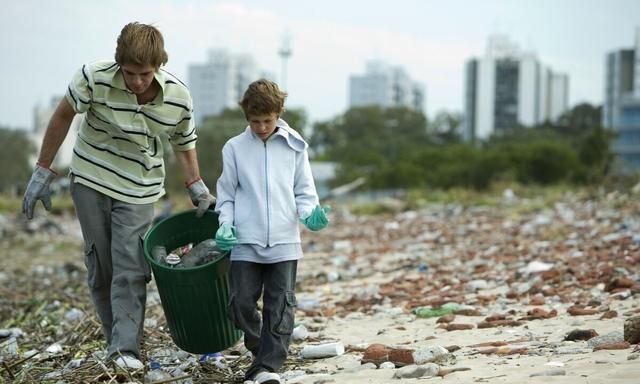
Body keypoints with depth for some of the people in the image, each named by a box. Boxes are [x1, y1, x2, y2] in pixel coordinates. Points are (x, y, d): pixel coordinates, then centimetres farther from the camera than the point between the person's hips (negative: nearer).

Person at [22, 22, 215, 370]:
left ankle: (125, 350, -10)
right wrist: (42, 172, -2)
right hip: (90, 182, 0)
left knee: (130, 269, -11)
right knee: (100, 268, 5)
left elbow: (184, 144, 2)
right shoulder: (94, 78, -23)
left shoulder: (178, 97, -17)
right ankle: (117, 339, 18)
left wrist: (197, 188, -8)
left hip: (138, 189, 0)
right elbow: (63, 117, -5)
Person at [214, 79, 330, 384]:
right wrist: (225, 225, -6)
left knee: (280, 307, -5)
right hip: (245, 243, 1)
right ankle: (265, 351, 23)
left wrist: (310, 214, -11)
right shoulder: (234, 148, 5)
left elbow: (304, 193, 9)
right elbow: (226, 195, 10)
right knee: (242, 303, 0)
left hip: (284, 242, 0)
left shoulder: (294, 147, 5)